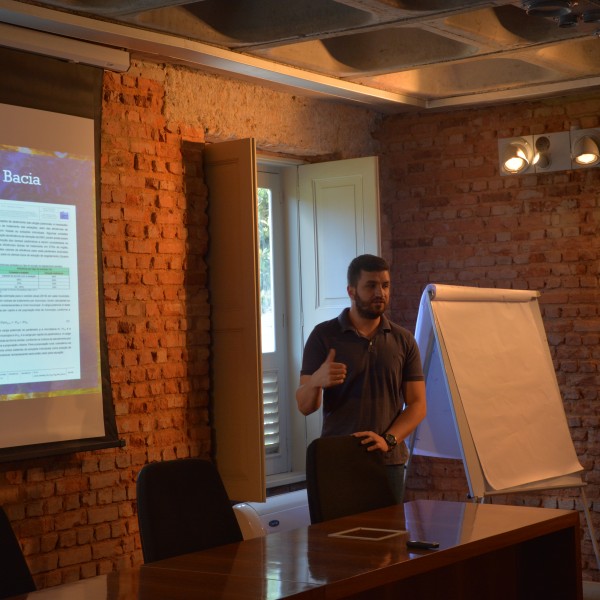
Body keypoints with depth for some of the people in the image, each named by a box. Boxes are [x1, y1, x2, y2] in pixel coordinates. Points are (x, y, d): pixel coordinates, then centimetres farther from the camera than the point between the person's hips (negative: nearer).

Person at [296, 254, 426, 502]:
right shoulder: (324, 335, -1)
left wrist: (388, 440, -13)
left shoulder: (404, 340, 7)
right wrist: (316, 381, -26)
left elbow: (417, 404, 4)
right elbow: (305, 406, -4)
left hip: (388, 461, 2)